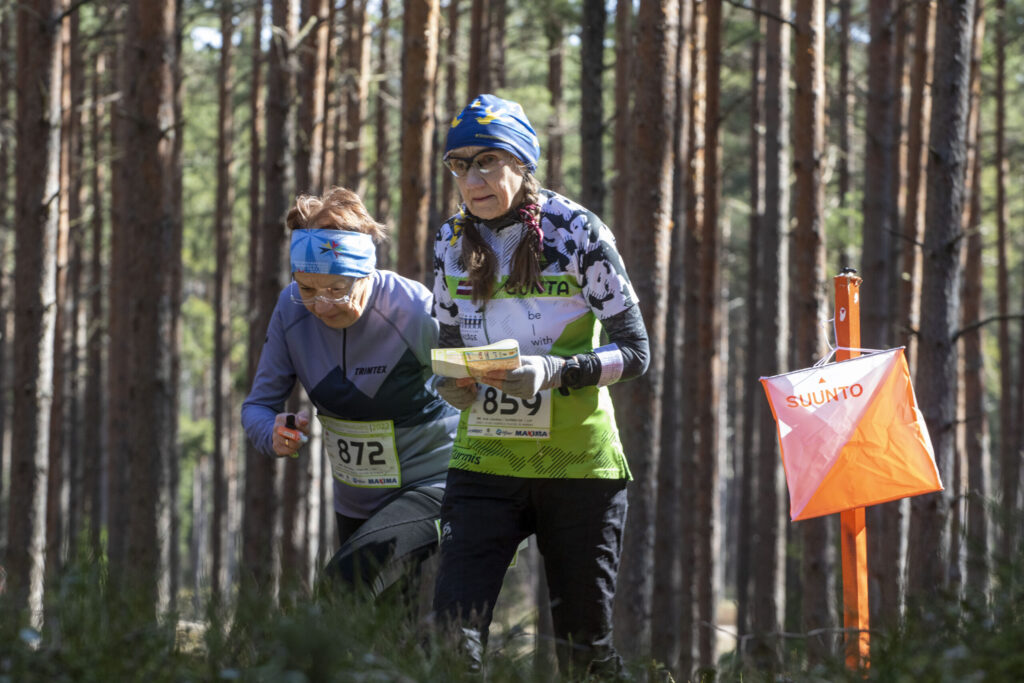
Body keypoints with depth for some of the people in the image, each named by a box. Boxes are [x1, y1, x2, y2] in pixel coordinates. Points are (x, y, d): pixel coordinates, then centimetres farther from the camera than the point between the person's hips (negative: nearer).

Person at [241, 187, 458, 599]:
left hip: (430, 488, -6)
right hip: (355, 503, 7)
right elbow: (259, 405, -2)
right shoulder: (293, 309, -9)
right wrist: (274, 433, -26)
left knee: (349, 580, -30)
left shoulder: (417, 314, -24)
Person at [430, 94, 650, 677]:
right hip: (484, 459, 3)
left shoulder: (576, 231, -7)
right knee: (452, 630, -14)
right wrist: (451, 383, -7)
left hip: (577, 460, -3)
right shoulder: (452, 244, 6)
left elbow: (635, 352, -7)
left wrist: (554, 372, -24)